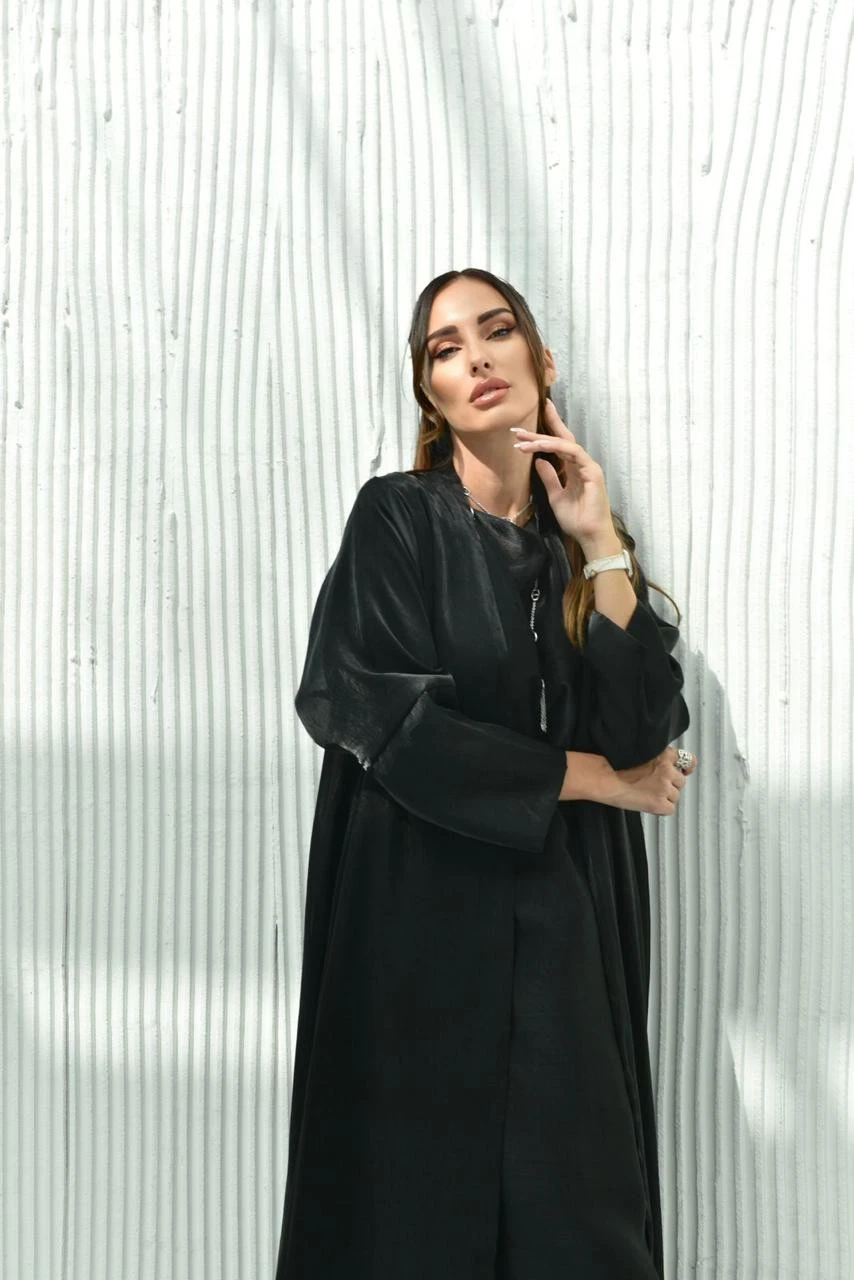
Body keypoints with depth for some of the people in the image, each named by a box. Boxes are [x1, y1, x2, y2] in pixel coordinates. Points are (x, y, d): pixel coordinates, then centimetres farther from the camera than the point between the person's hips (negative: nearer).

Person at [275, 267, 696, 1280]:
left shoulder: (584, 538, 7)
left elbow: (646, 728, -5)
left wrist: (600, 548, -10)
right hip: (424, 909, -3)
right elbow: (390, 723, -15)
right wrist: (594, 777, -8)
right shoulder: (397, 517, -5)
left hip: (567, 916, 4)